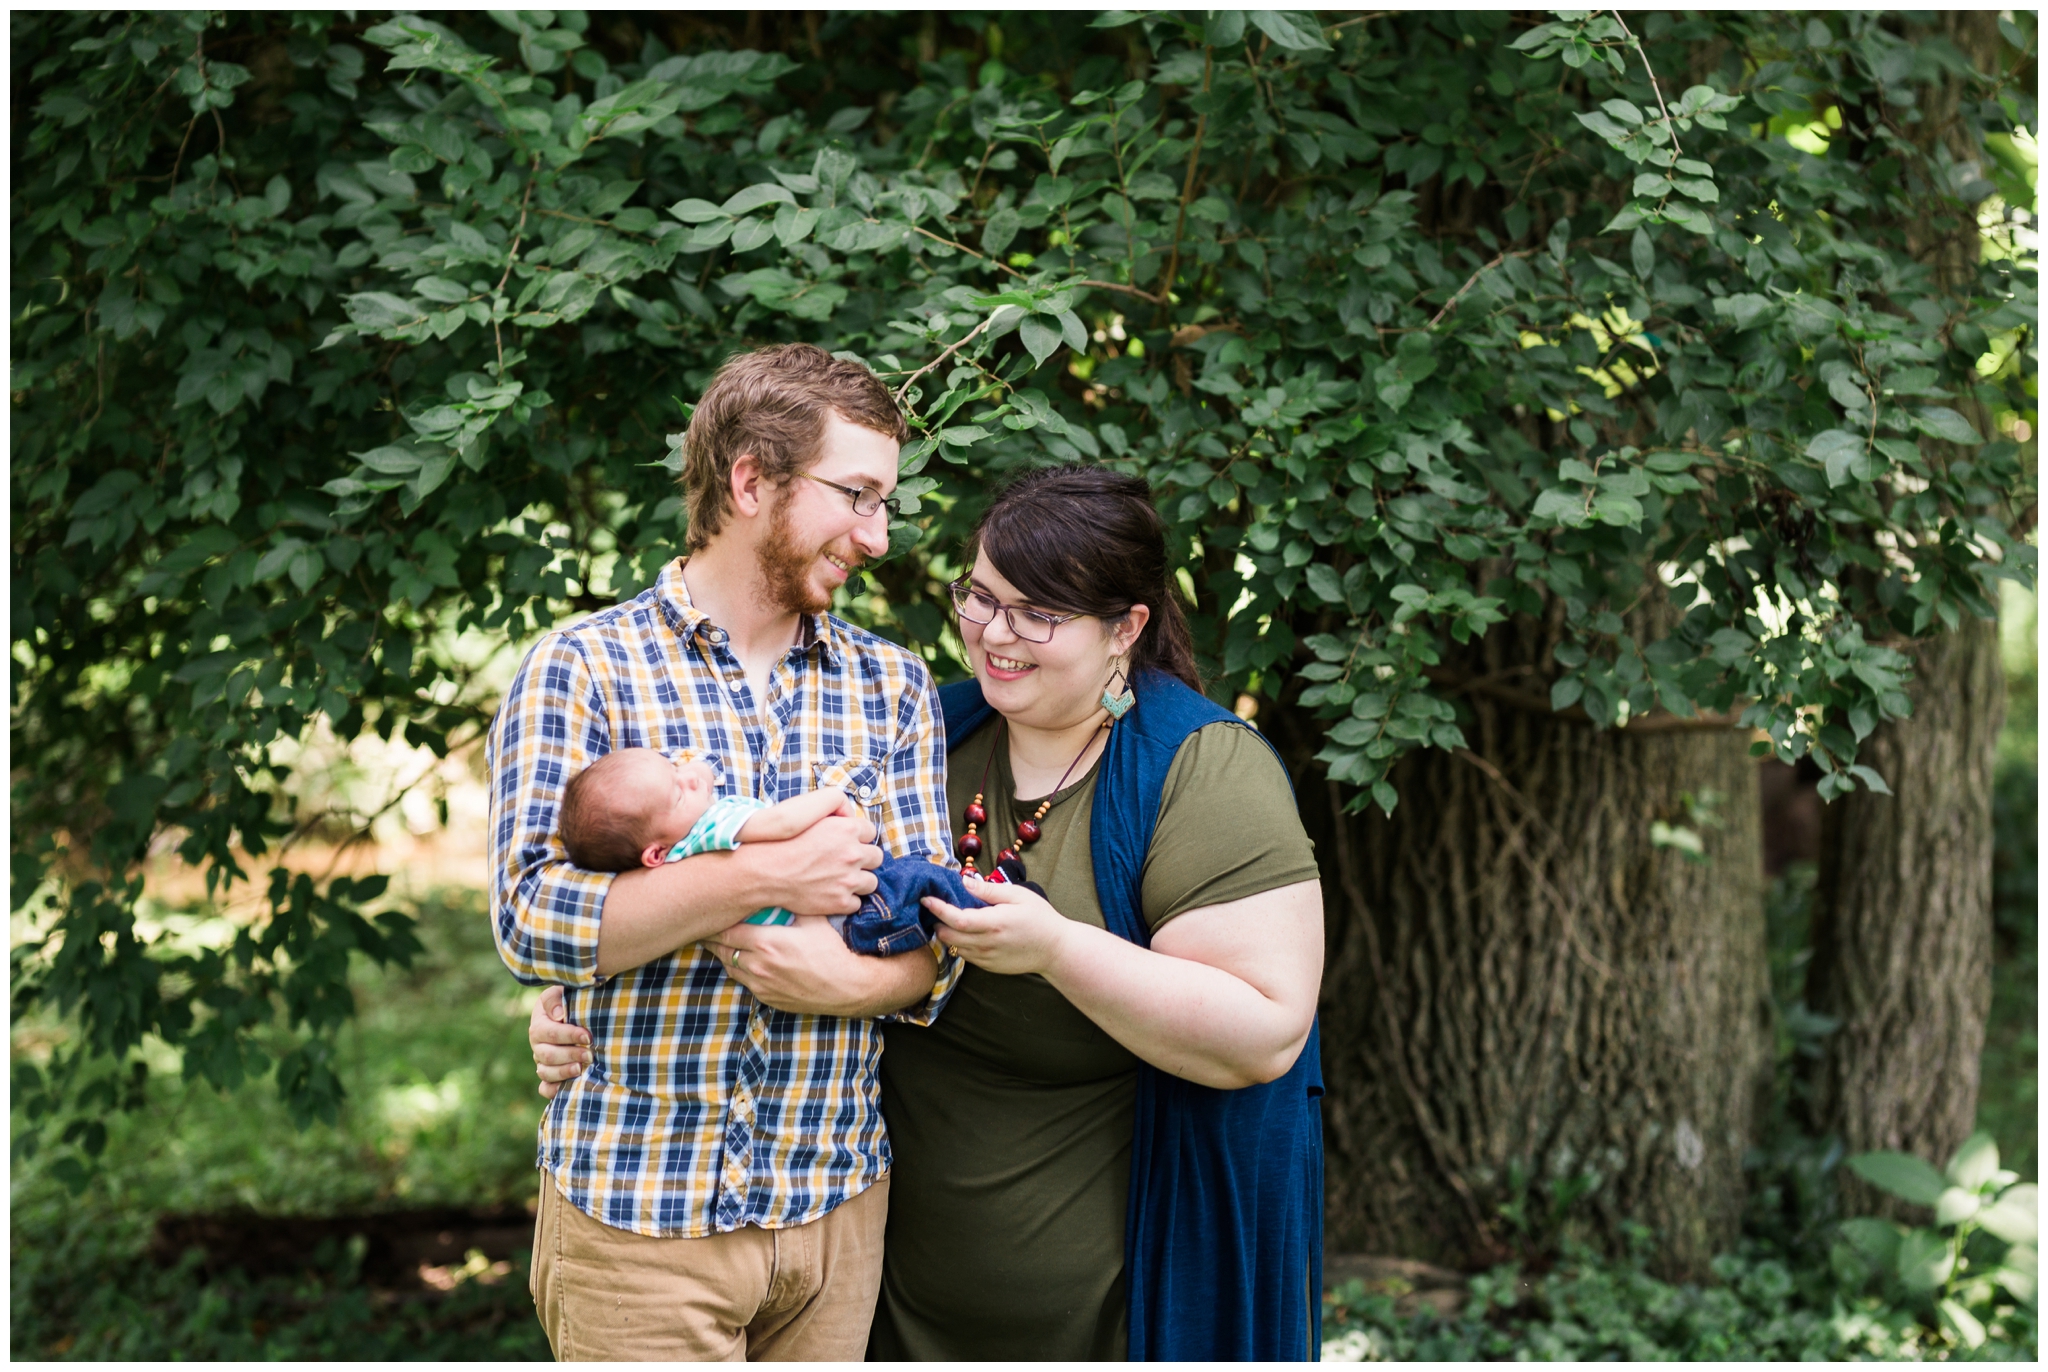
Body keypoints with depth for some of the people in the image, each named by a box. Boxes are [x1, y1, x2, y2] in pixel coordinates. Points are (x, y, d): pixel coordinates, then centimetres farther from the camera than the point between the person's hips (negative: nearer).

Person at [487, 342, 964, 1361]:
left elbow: (937, 940, 4)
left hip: (837, 1203, 4)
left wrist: (847, 981, -18)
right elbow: (530, 920, -15)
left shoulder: (892, 687, 9)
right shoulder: (579, 669, -4)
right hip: (634, 1209, -4)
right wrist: (764, 877, -19)